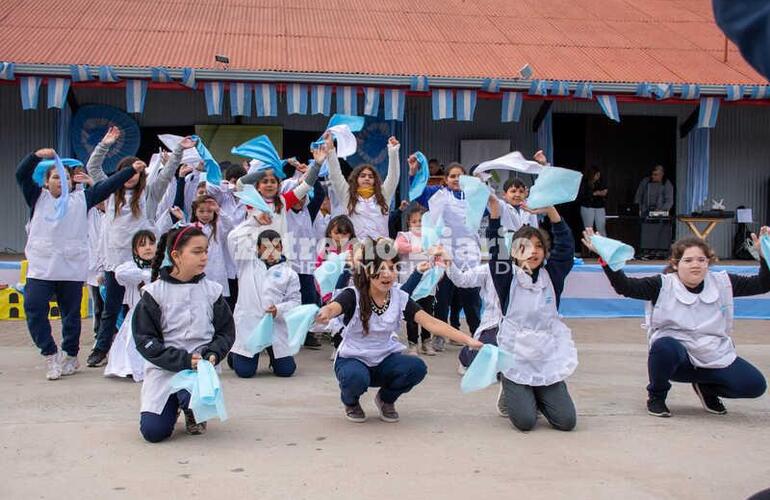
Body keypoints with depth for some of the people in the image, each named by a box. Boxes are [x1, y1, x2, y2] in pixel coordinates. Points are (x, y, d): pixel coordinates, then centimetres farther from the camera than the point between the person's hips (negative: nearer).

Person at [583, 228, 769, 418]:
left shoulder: (723, 283, 2)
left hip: (716, 358, 4)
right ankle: (656, 396, -7)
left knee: (755, 385, -15)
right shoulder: (663, 285, -8)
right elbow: (624, 286, -19)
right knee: (663, 345, -38)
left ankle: (706, 388, 17)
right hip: (676, 355, -3)